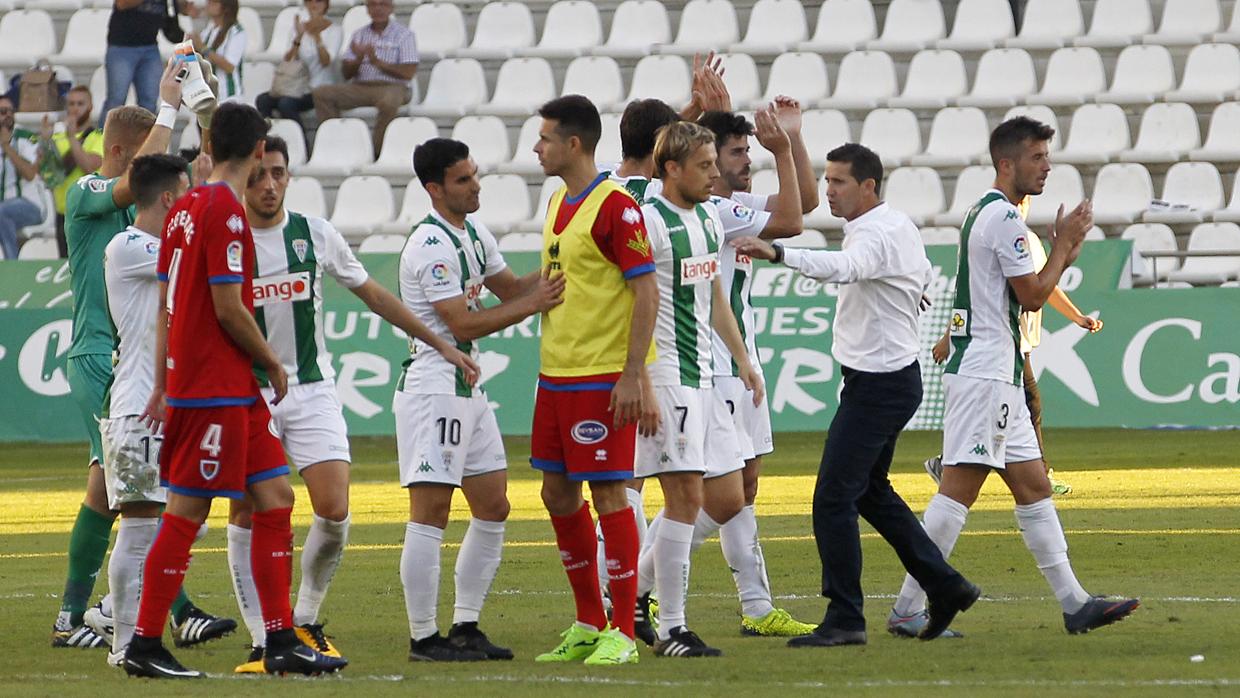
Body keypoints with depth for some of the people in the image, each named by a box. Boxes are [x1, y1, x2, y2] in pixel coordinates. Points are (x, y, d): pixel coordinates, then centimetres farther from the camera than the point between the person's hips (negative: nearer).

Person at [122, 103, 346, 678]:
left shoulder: (185, 209, 12)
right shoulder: (225, 211, -15)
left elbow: (165, 305, 15)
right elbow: (228, 308, -18)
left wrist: (163, 384, 18)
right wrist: (274, 364, -5)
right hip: (215, 388, -9)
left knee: (275, 497, 9)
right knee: (187, 511, -4)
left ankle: (280, 641, 9)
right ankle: (144, 645, 1)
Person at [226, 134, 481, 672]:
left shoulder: (316, 235, 3)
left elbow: (373, 295, 15)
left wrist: (439, 343, 18)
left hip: (312, 389, 2)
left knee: (334, 513, -9)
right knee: (247, 514, -7)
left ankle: (306, 622, 11)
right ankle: (262, 639, 0)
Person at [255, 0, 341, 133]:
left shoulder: (333, 30, 0)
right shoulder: (300, 27, 14)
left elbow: (326, 61, -14)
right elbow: (288, 60, 2)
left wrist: (316, 36, -26)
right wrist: (298, 37, -12)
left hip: (320, 88, -5)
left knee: (286, 103, -32)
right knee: (262, 100, -20)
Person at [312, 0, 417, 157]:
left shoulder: (403, 34, 3)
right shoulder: (359, 35, 16)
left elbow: (408, 73, -6)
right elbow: (346, 73, 12)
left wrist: (377, 62, -14)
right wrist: (359, 59, -10)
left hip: (392, 87, -5)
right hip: (360, 87, 5)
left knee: (388, 102, -40)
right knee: (321, 94, -17)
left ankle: (378, 154, -29)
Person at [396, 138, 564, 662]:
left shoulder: (474, 234, 13)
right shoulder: (430, 245, -16)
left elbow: (509, 288, 24)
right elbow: (463, 325, -19)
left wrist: (551, 275, 5)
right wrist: (534, 305, -14)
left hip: (468, 388, 10)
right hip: (433, 387, -10)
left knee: (493, 509, 11)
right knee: (430, 516, -8)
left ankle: (465, 627, 16)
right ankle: (423, 638, -6)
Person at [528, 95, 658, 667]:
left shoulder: (615, 207, -14)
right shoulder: (558, 202, 14)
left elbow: (647, 291, -16)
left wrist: (633, 376, -19)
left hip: (603, 378, -9)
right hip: (557, 374, 9)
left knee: (608, 493, -6)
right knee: (558, 492, 12)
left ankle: (621, 634, -1)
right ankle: (589, 624, 22)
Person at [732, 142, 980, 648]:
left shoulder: (874, 234, -22)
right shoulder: (901, 226, 11)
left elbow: (842, 267, -45)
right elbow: (923, 276, 30)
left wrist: (776, 254, -58)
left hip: (877, 386, -11)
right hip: (897, 376, 11)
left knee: (834, 497, -12)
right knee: (871, 491, 22)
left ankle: (845, 619, -10)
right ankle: (945, 586, 28)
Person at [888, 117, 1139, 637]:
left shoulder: (984, 213, 20)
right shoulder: (1003, 217, -13)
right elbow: (1032, 297, -12)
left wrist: (1062, 253, 14)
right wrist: (1064, 244, 0)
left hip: (995, 374, 11)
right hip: (984, 373, -11)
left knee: (1034, 486, 10)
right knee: (959, 489, -12)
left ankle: (1074, 602, 11)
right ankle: (908, 608, -13)